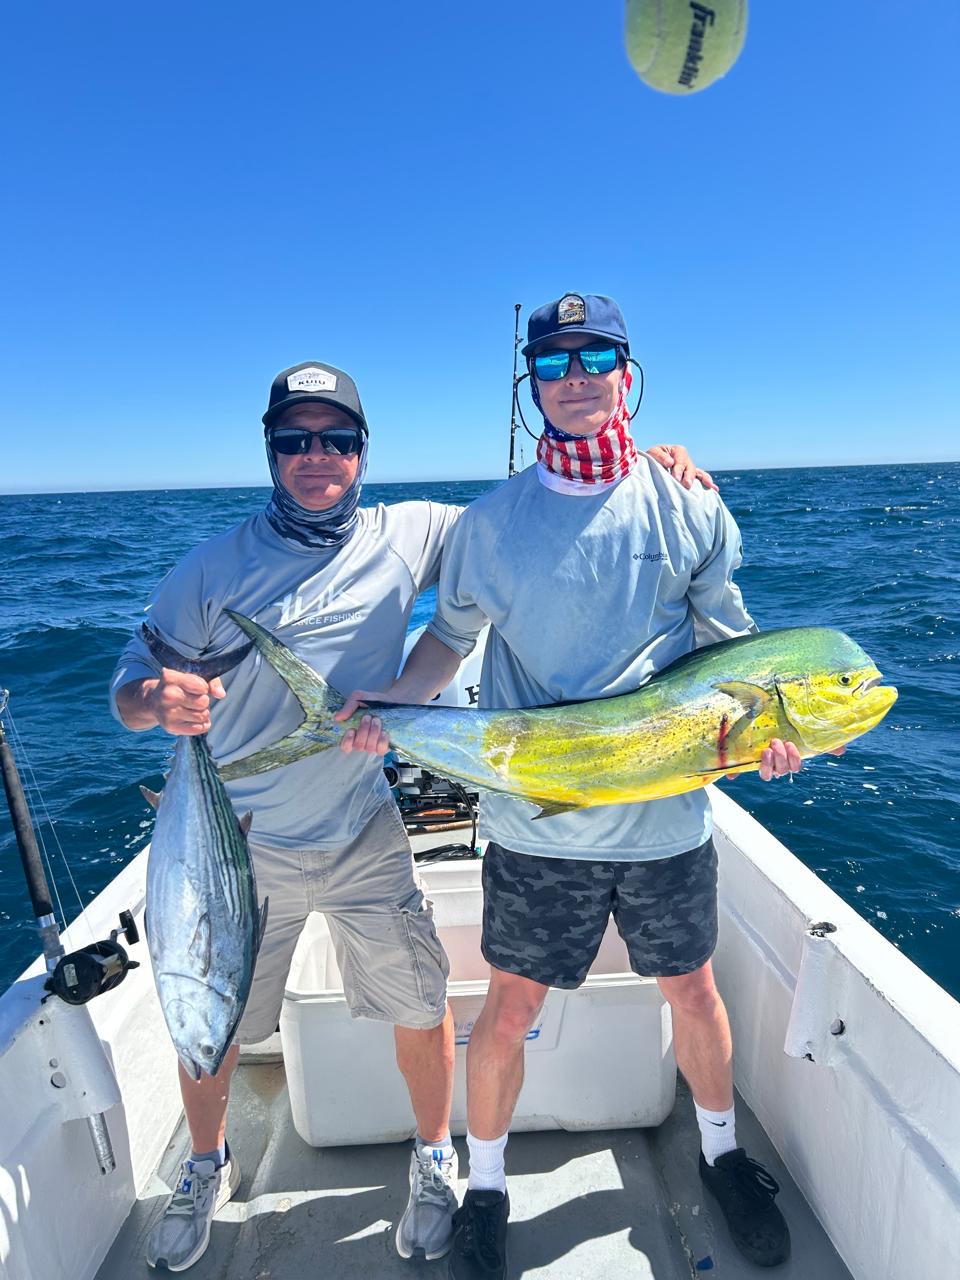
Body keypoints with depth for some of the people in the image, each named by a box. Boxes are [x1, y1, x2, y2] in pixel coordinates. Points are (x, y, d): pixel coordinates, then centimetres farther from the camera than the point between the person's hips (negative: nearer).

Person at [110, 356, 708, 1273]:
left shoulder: (409, 535, -5)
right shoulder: (214, 566, -6)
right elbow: (132, 680, -3)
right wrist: (154, 701, -28)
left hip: (365, 837, 0)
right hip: (237, 846, 1)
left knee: (420, 1008, 8)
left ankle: (434, 1161, 41)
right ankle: (206, 1170, 51)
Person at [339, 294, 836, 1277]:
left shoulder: (690, 509, 0)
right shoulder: (491, 522, -3)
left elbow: (728, 645, 6)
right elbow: (451, 635, 5)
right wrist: (387, 704, -11)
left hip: (667, 817, 2)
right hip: (536, 824, -1)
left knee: (692, 990, 21)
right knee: (509, 1008, 12)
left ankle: (721, 1153, 52)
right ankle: (485, 1187, 41)